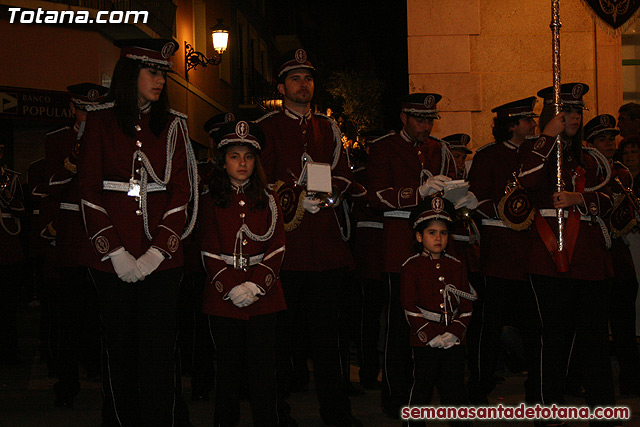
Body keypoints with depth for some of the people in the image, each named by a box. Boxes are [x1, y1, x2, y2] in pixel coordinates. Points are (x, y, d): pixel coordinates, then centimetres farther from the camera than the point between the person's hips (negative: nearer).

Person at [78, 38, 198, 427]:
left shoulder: (173, 124, 8)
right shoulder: (101, 120, 4)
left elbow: (181, 190, 3)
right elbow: (90, 190, 0)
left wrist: (158, 250, -8)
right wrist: (114, 252, -9)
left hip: (162, 254, 1)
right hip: (113, 257, 0)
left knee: (159, 348, -1)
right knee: (120, 347, 7)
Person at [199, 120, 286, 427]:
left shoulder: (268, 200, 8)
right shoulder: (211, 202, 5)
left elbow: (277, 248, 2)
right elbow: (210, 252, 0)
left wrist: (256, 284, -11)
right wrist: (230, 287, -13)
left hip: (263, 295, 1)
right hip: (224, 296, 0)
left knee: (263, 365, 1)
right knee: (228, 364, 7)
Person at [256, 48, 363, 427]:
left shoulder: (329, 128, 18)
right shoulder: (266, 128, 4)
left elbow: (343, 175, 13)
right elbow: (262, 182, -3)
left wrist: (328, 195, -8)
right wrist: (298, 199, -16)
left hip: (327, 242, 4)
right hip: (286, 242, -4)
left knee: (327, 326, 7)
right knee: (284, 327, 1)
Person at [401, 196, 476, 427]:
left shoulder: (456, 267, 10)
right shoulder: (411, 267, -2)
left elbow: (466, 304, 8)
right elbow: (410, 306, -7)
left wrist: (455, 332, -6)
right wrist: (430, 336, -13)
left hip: (454, 339, 3)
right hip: (424, 340, -3)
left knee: (455, 388, 7)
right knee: (423, 385, 4)